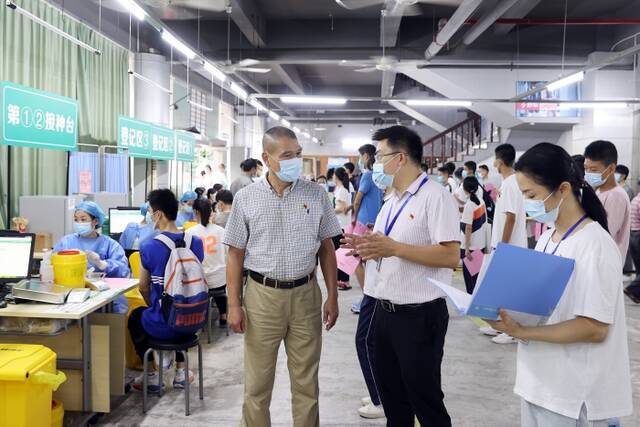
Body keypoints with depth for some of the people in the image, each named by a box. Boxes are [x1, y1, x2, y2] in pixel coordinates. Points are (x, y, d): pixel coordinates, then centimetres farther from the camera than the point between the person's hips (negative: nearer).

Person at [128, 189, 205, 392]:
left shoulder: (149, 247, -16)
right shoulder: (196, 242, -5)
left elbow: (144, 288, -1)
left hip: (163, 327, -3)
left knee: (135, 317, 30)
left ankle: (152, 375, 30)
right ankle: (180, 369, 35)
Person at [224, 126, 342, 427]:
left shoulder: (315, 194, 0)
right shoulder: (246, 198, -3)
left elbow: (327, 248, 6)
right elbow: (235, 255, 1)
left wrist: (332, 297, 3)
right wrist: (234, 305, -3)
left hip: (306, 294, 1)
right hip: (262, 295, -1)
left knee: (306, 380, 12)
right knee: (257, 382, 10)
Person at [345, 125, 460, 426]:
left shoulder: (435, 196, -14)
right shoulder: (391, 201, 13)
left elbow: (450, 256, -23)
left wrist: (393, 248, -26)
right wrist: (368, 247, -1)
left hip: (419, 315, -8)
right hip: (385, 311, 9)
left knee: (424, 399, 7)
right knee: (391, 397, 20)